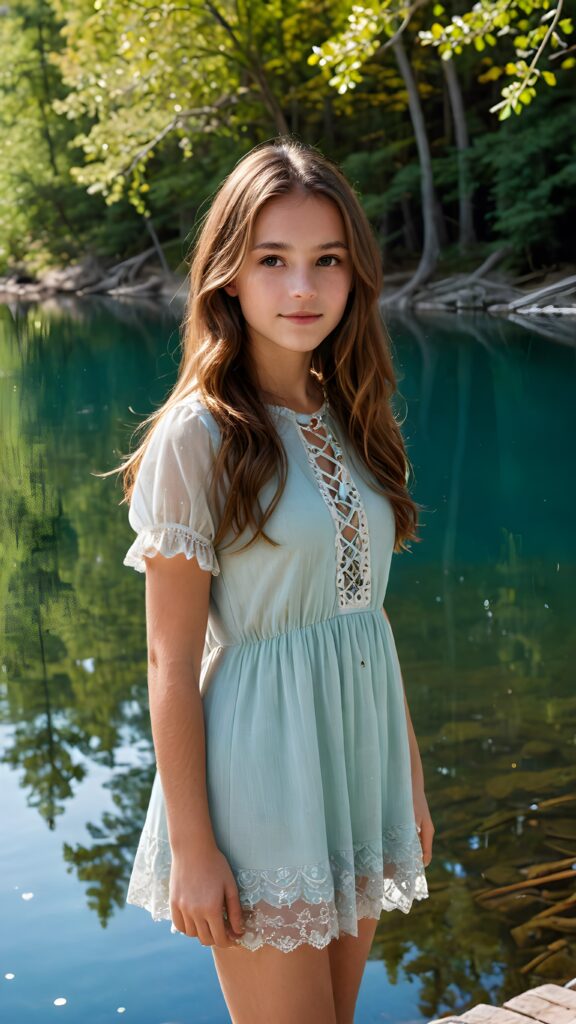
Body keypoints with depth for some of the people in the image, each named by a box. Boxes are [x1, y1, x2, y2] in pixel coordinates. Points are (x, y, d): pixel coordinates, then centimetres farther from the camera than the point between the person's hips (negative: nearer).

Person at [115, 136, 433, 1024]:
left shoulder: (353, 424, 5)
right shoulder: (197, 437, -15)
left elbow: (365, 611, 11)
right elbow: (171, 658, -14)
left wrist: (410, 769, 12)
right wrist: (191, 843, -13)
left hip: (360, 754, 7)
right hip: (263, 774, -6)